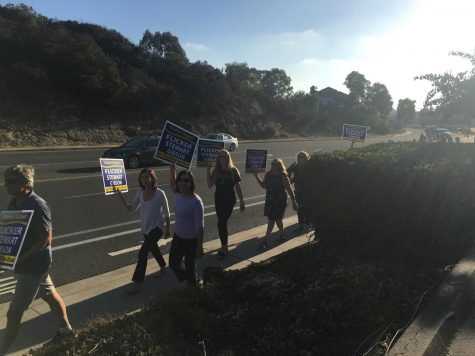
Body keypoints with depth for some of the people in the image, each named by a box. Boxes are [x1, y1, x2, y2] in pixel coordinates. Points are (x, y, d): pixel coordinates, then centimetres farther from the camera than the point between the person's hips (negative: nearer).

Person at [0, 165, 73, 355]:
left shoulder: (37, 206, -24)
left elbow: (46, 239, -23)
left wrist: (20, 259, -24)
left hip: (34, 266, -9)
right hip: (25, 264, 9)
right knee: (50, 295, 23)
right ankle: (66, 330, 41)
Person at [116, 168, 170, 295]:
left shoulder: (160, 194, -20)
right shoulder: (140, 193, -6)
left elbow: (166, 213, -10)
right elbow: (132, 209, 3)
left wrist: (167, 229, -4)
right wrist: (121, 197, -10)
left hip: (157, 227, -6)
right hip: (145, 227, 7)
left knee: (143, 252, -15)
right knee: (153, 248, 24)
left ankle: (137, 283, -6)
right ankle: (163, 267, 50)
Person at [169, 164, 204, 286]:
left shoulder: (196, 202, -26)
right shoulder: (178, 194, -5)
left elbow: (200, 226, -22)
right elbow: (172, 184, 20)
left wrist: (199, 247, -19)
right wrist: (172, 169, 9)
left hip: (191, 240, -7)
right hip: (177, 236, 7)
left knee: (190, 268, 10)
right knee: (173, 264, 19)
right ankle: (185, 280, 46)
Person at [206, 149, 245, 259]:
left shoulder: (233, 171, -4)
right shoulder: (216, 171, 2)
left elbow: (237, 187, 0)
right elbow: (210, 185, -9)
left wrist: (241, 201, 0)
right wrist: (208, 170, -12)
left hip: (229, 200, -4)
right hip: (219, 199, 4)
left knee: (222, 222, -9)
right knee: (222, 222, 10)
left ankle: (224, 247, 1)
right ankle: (224, 246, 22)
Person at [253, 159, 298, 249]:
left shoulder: (283, 176, -13)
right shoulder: (268, 174, 4)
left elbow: (289, 190, -11)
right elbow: (264, 185, 14)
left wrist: (294, 202, -11)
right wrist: (257, 177, 2)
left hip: (280, 201, -6)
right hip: (269, 201, 6)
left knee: (271, 220, -6)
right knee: (277, 219, 18)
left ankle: (265, 240, -2)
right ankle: (282, 234, 37)